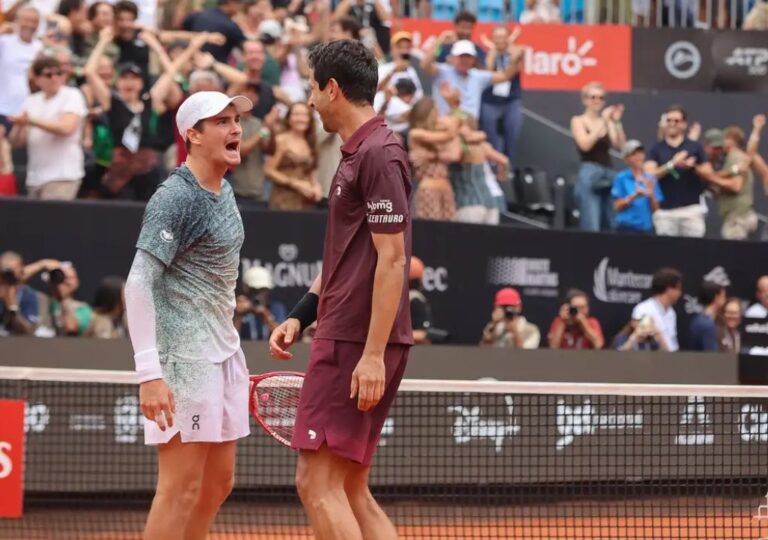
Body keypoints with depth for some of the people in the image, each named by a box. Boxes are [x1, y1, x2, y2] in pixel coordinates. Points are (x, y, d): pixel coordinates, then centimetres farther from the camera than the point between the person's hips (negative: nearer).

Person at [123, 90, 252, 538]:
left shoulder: (224, 191, 13)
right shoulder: (175, 197, -14)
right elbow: (139, 283, -20)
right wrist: (149, 373, -27)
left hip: (223, 349, 10)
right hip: (185, 356, -9)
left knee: (219, 483, 12)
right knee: (182, 488, -9)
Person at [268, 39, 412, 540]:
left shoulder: (379, 154, -13)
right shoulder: (356, 154, 17)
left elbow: (391, 259, -18)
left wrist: (373, 353, -22)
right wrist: (301, 316, 17)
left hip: (358, 345, -10)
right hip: (344, 335, 10)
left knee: (318, 484, -11)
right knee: (349, 491, 10)